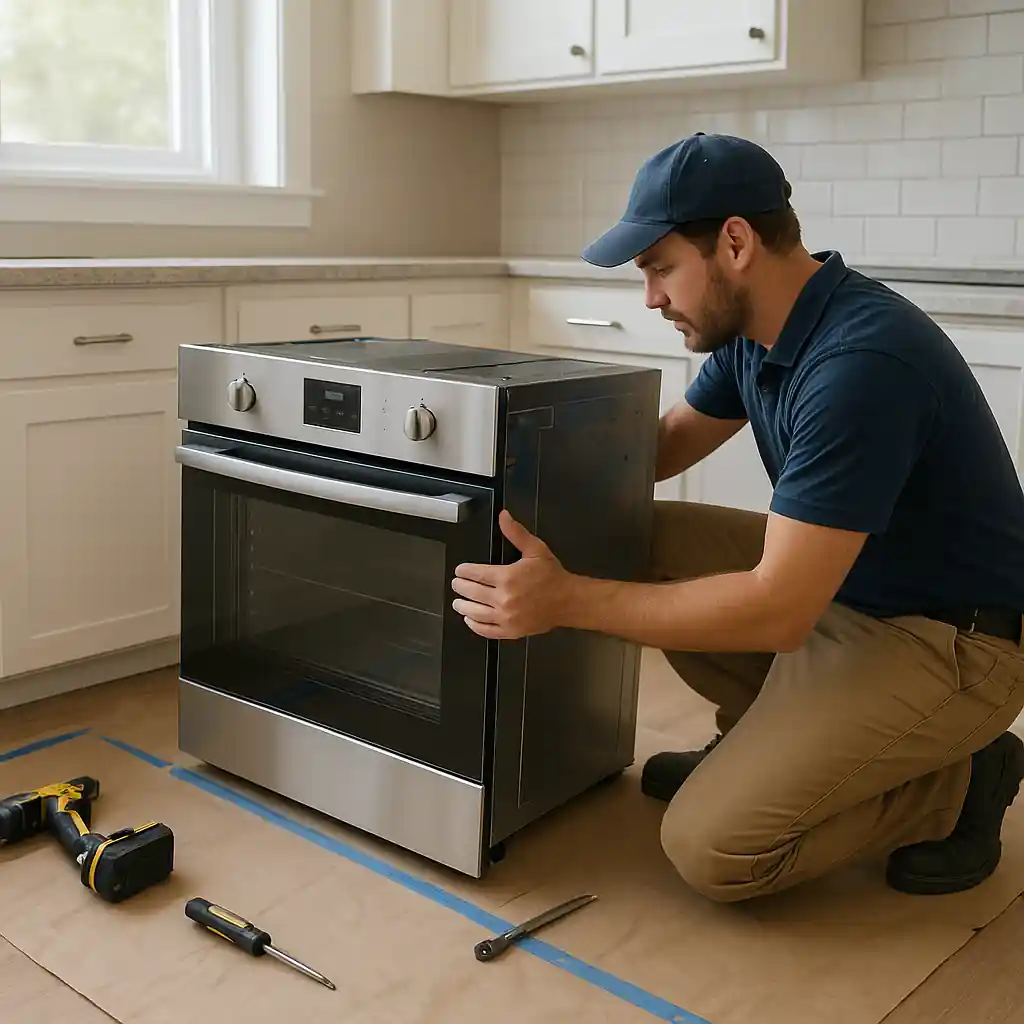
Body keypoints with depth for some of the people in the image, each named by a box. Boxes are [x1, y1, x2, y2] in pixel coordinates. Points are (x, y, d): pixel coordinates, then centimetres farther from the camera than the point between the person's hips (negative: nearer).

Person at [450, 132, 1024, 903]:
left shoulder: (860, 361, -30)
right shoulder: (752, 328, -2)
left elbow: (776, 610, -32)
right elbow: (668, 443, 15)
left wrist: (568, 600, -29)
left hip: (946, 640, -9)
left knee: (713, 847, -17)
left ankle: (956, 782, 3)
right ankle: (767, 736, 13)